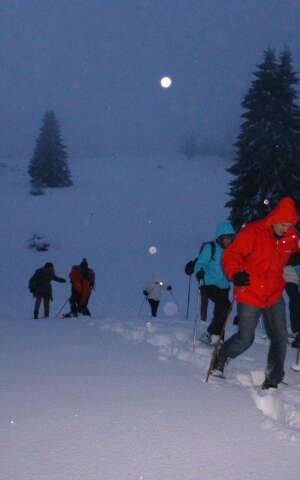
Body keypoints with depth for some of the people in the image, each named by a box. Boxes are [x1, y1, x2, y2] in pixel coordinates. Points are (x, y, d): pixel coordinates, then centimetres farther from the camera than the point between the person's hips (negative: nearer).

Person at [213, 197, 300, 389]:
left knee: (280, 337, 1)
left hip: (275, 296, 5)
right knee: (245, 339, 2)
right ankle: (222, 357, 31)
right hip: (250, 295, -5)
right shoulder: (253, 232, -15)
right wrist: (236, 273, -30)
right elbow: (232, 255, -14)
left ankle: (273, 380, 12)